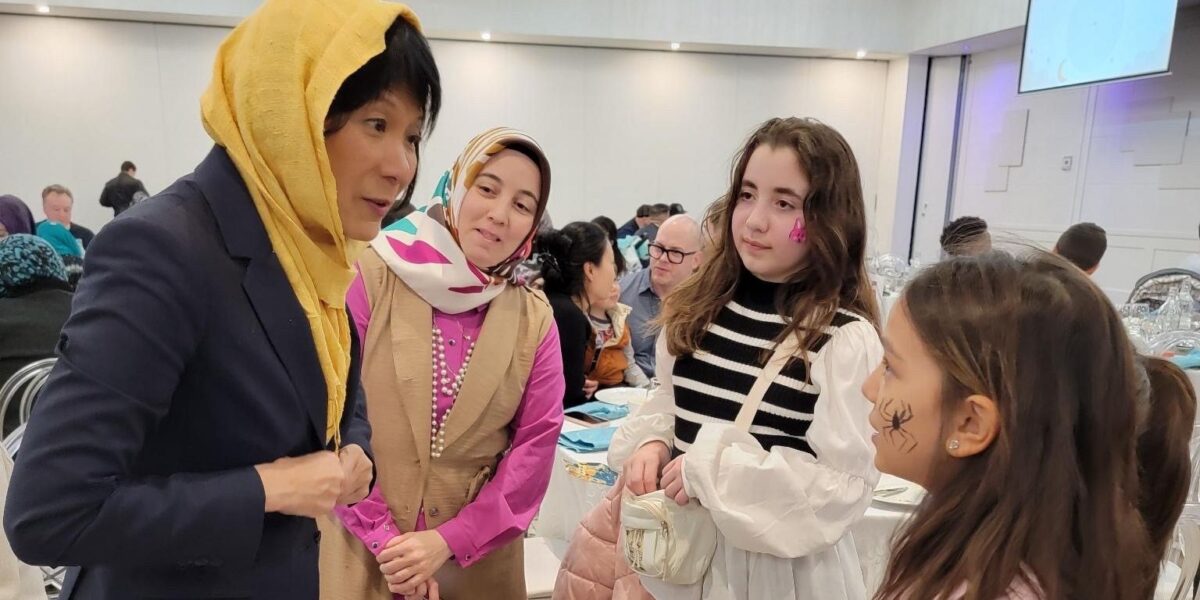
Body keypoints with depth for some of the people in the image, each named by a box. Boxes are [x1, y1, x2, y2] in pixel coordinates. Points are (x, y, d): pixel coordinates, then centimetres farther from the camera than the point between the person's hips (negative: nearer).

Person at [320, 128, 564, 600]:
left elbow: (536, 441, -5)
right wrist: (382, 536, -12)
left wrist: (449, 540, -11)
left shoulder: (534, 319, -3)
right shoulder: (371, 278, -10)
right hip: (363, 550, -1)